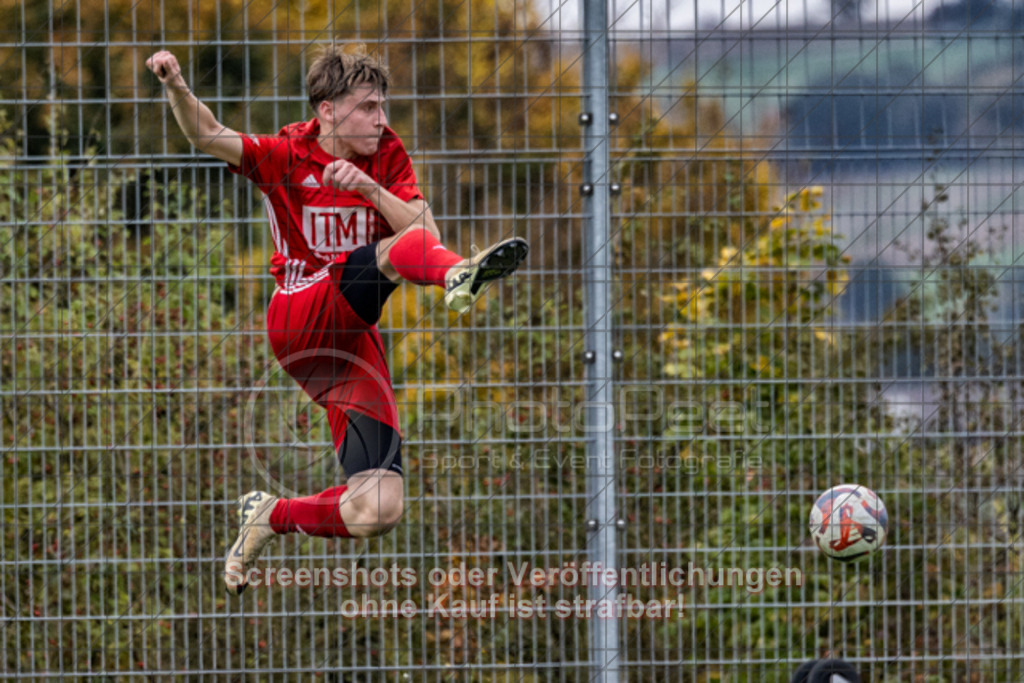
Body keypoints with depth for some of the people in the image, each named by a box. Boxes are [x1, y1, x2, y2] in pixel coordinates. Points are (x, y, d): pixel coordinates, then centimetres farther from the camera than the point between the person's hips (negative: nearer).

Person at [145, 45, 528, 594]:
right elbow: (206, 136, -12)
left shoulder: (387, 157, 8)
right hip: (299, 319, -4)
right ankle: (459, 276, -67)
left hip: (353, 343, 4)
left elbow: (428, 231, -2)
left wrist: (372, 189, -18)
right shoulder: (284, 156, 1)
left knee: (377, 512, -8)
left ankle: (271, 516, 17)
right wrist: (177, 88, -31)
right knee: (397, 249, -32)